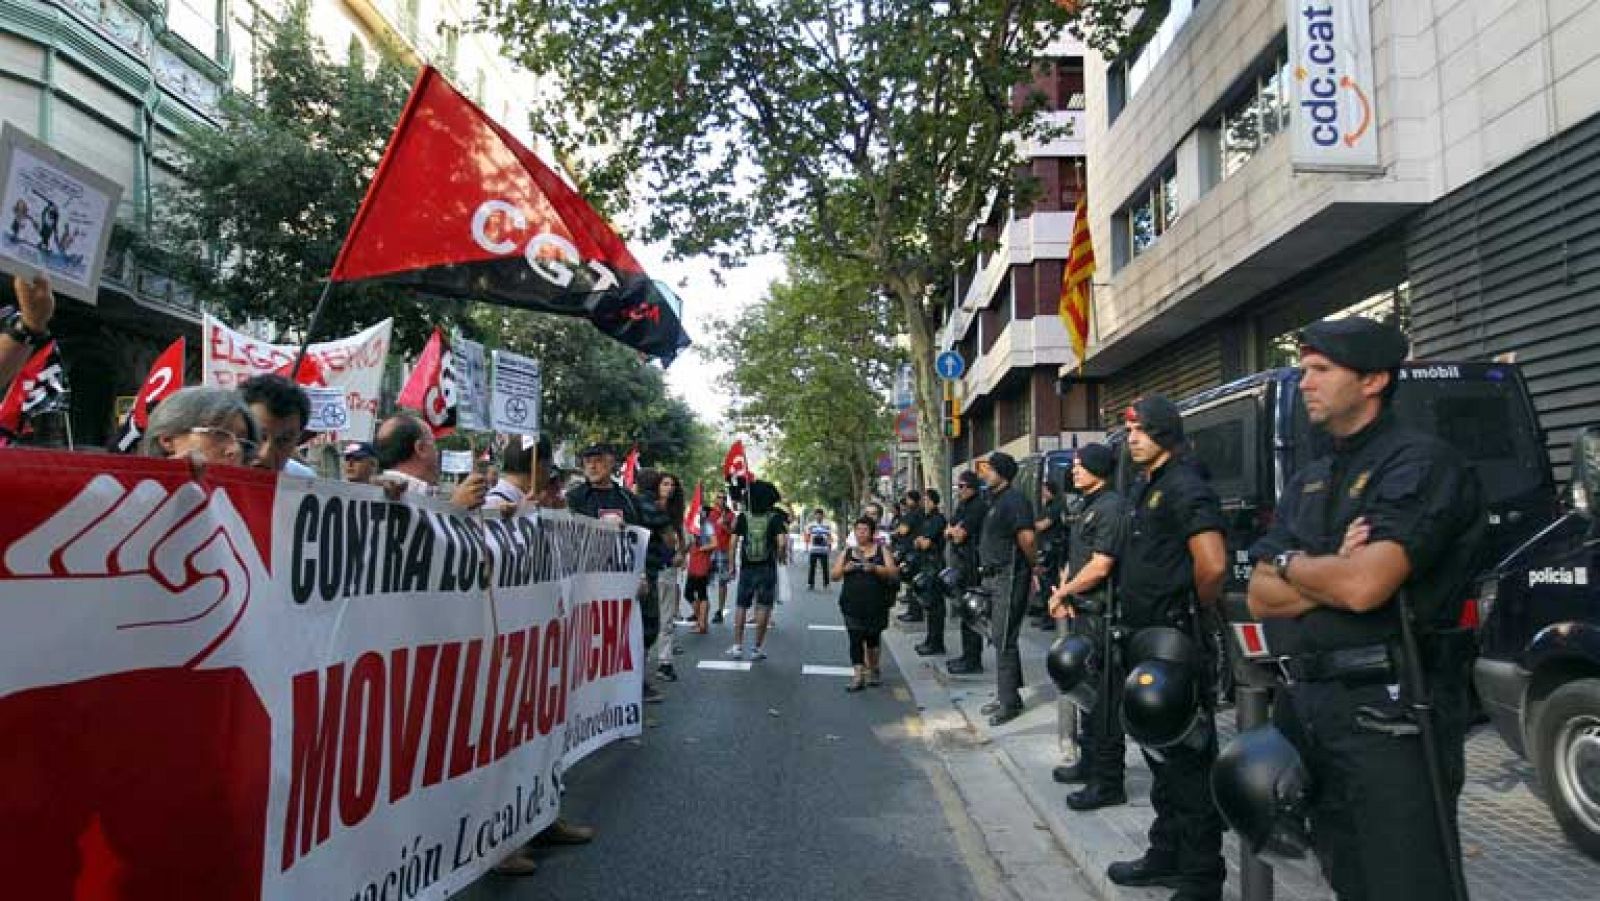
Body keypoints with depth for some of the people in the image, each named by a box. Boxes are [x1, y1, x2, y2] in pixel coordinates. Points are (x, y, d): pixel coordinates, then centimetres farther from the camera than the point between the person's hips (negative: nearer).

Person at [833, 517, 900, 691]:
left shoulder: (881, 551, 5)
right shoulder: (846, 552, 11)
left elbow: (893, 573, -4)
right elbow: (834, 575, 8)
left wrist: (875, 568, -20)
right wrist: (845, 569, -12)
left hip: (876, 604, -1)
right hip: (853, 604, 1)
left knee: (873, 637, 10)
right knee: (855, 639, -7)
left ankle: (872, 669, 31)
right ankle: (858, 675, -6)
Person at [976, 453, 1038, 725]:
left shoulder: (1014, 499, -14)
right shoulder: (995, 501, 17)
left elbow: (1026, 538, -22)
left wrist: (1033, 567, -9)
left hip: (1010, 578, -10)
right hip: (994, 578, 10)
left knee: (1004, 640, -7)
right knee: (1000, 638, 15)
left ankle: (1009, 702, 1)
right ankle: (1006, 695, 25)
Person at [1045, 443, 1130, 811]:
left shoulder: (1111, 506, -14)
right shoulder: (1088, 507, 17)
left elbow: (1100, 566, -20)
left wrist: (1062, 593, -9)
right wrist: (1064, 592, 3)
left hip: (1102, 615, -10)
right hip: (1083, 614, 10)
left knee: (1104, 698, -5)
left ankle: (1108, 782, 2)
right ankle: (1090, 762, 32)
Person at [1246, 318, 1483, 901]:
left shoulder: (1421, 464, -9)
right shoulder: (1307, 482, 15)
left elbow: (1363, 586, -24)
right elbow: (1260, 597, 6)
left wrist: (1290, 564, -5)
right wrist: (1331, 574, -11)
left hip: (1389, 712, -8)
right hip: (1308, 704, 8)